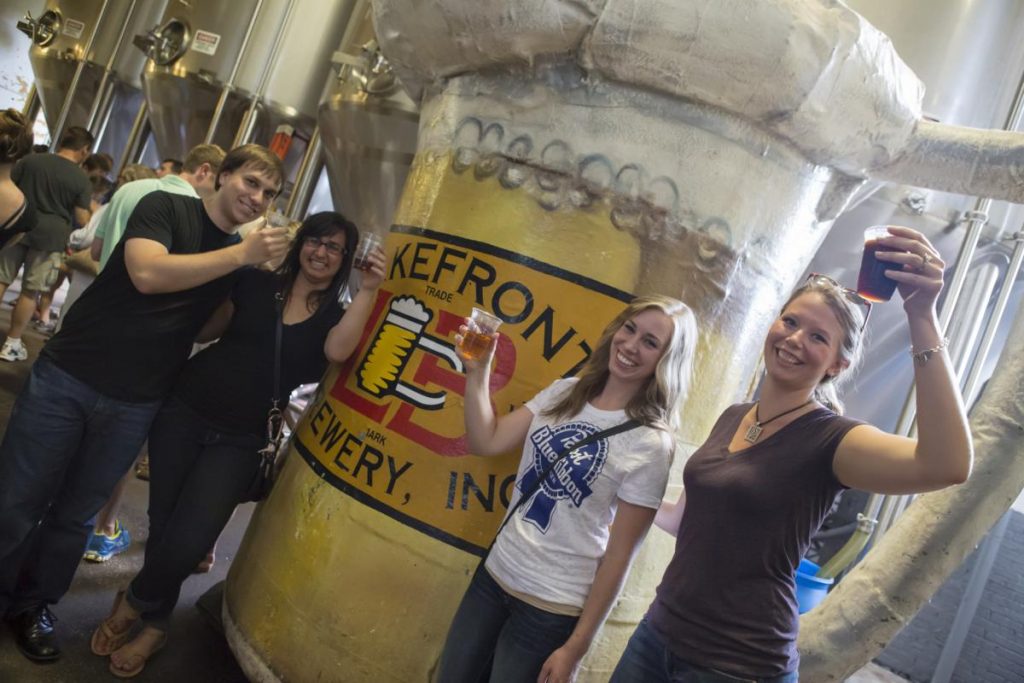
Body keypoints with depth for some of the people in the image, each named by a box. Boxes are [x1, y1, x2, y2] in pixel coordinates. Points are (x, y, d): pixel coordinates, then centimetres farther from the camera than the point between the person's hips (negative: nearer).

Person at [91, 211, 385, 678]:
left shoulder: (336, 315, 0)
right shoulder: (257, 283, 3)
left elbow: (337, 350, -22)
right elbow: (205, 328, 7)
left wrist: (368, 290, -29)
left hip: (239, 441, -1)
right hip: (184, 411, 1)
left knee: (188, 541, -9)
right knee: (163, 525, 7)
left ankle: (134, 602, 24)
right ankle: (154, 624, 34)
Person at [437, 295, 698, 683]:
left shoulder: (651, 443, -15)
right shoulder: (564, 393, 1)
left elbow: (618, 556, -12)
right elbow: (486, 442, -1)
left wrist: (576, 646, -10)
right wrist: (478, 371, -13)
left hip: (552, 608, -5)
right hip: (494, 575, 5)